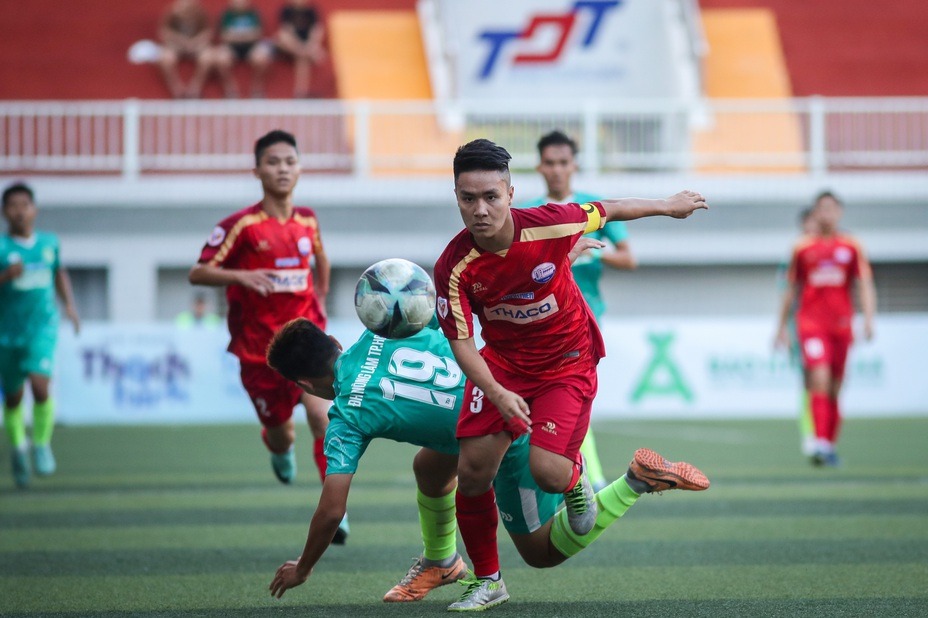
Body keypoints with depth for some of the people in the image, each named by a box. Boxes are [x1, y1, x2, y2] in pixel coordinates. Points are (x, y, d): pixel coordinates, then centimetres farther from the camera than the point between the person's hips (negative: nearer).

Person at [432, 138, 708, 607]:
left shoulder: (550, 225, -25)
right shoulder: (453, 268, -22)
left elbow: (607, 211, -5)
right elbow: (461, 341, -17)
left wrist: (669, 206, 12)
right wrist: (497, 395, -35)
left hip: (567, 362, -2)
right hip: (502, 362, 2)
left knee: (547, 472, -18)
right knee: (472, 470, -7)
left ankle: (575, 478, 22)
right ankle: (486, 578, 16)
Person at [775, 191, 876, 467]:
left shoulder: (851, 247, 7)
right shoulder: (803, 248, 7)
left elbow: (865, 285, 4)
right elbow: (792, 289, 15)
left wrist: (868, 319, -10)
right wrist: (782, 325, 15)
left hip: (841, 324, 2)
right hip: (811, 322, -2)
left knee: (835, 388, 6)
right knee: (819, 378, -19)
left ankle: (830, 445, 17)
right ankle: (820, 443, -25)